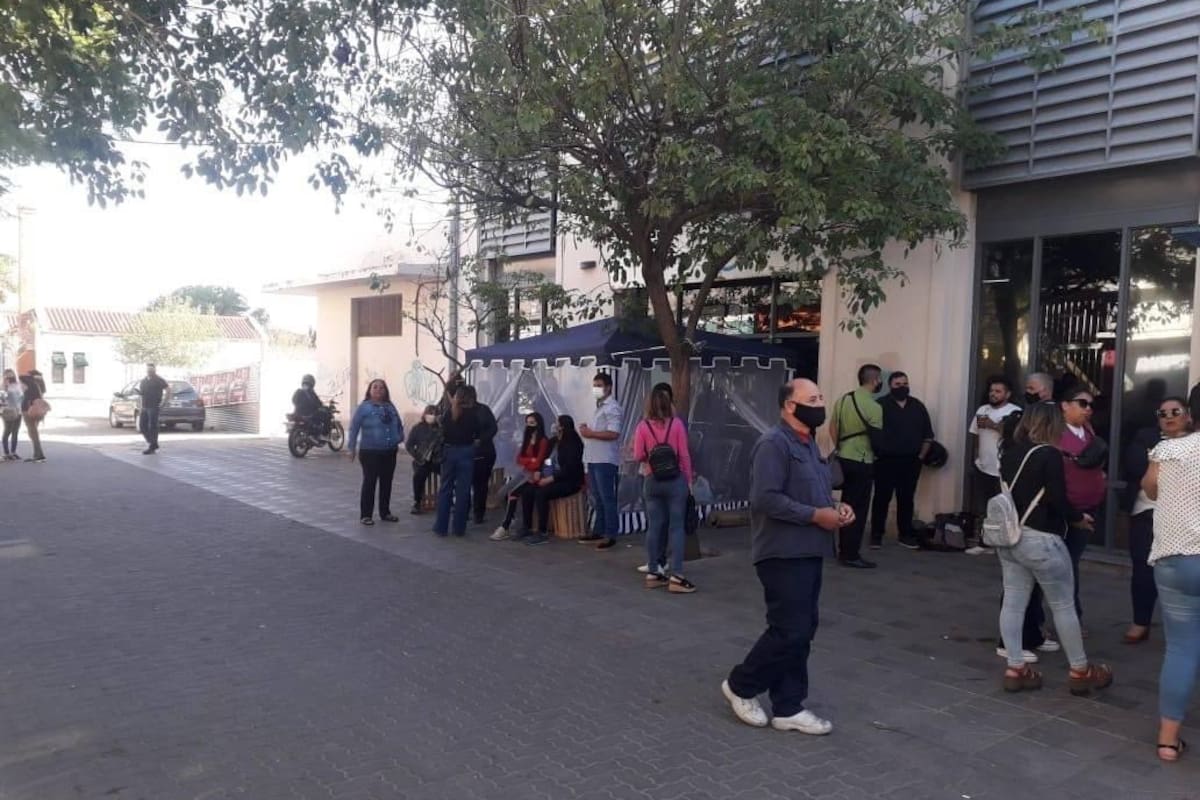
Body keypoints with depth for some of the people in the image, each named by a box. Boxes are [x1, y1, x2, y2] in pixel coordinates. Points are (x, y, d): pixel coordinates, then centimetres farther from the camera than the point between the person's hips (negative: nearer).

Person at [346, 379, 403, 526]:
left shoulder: (390, 407, 10)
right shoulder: (364, 407, -6)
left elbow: (399, 425, 19)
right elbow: (354, 428, -8)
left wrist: (400, 439, 6)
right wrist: (351, 448, -11)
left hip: (389, 452, 5)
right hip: (370, 452, -5)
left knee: (386, 483, 12)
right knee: (369, 482, -2)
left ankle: (385, 512, 23)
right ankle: (365, 515, 6)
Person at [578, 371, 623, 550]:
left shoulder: (612, 407, -11)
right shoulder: (600, 407, 20)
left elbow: (613, 434, -22)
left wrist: (590, 433, -16)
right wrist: (587, 430, 8)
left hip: (605, 460, -10)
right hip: (594, 459, 10)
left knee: (607, 498, -6)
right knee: (597, 499, 15)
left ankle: (610, 535, -2)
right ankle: (598, 532, 22)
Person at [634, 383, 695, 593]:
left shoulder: (643, 427, -3)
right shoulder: (677, 424, -5)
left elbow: (638, 456, -4)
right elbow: (684, 455, -6)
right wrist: (688, 480, 3)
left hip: (651, 481, 2)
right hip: (675, 480, -2)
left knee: (654, 527, 9)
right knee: (676, 527, 1)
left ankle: (652, 573, 16)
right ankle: (675, 576, -1)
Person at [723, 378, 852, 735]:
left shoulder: (808, 444, 16)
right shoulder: (773, 444, -16)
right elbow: (765, 499, -24)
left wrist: (836, 506, 4)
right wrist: (816, 515, -20)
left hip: (809, 552, 10)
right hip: (784, 554, -10)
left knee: (802, 632, 11)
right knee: (789, 631, -5)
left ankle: (788, 708, 20)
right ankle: (741, 686, 15)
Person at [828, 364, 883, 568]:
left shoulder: (843, 399, 5)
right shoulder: (873, 407, -15)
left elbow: (832, 429, 10)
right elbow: (877, 439, -11)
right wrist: (876, 452, 9)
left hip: (843, 459, 7)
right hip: (862, 463, -7)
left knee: (847, 506, 16)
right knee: (858, 509, 0)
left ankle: (843, 550, 23)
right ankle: (851, 555, 4)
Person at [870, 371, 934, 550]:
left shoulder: (918, 406, 10)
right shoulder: (881, 405, -5)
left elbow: (928, 435, 12)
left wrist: (921, 456, 4)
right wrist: (876, 454, -11)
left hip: (911, 462, 4)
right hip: (886, 461, -4)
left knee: (906, 499, 10)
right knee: (882, 498, -1)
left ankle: (905, 534, 19)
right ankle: (876, 535, 6)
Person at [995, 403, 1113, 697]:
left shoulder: (1010, 452, 7)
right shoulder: (1049, 454, -13)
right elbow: (1057, 500, -16)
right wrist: (1078, 518, 2)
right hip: (1040, 540, -7)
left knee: (1013, 602, 7)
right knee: (1064, 605, 7)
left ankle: (1015, 669, 11)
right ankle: (1080, 671, 19)